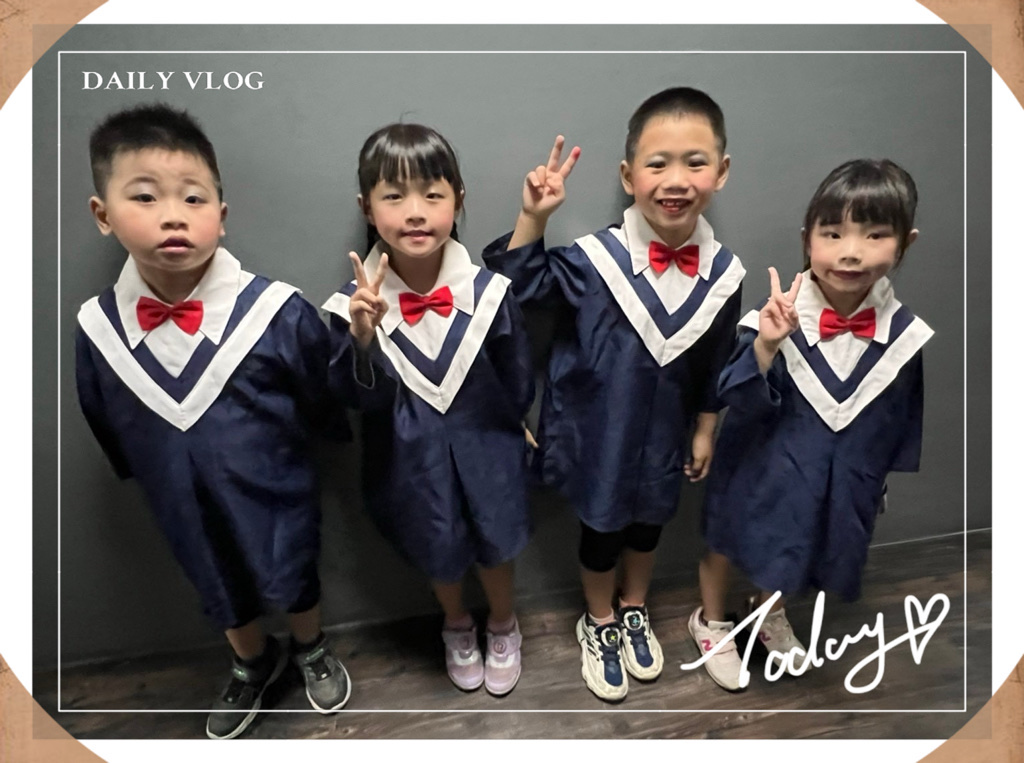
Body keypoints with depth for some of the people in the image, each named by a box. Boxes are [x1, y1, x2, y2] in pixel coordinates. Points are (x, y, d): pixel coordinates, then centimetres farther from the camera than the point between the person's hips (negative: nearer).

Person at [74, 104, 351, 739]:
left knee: (293, 580, 23)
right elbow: (107, 425, 4)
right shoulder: (97, 328, -14)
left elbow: (328, 400, -11)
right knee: (222, 595, 27)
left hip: (276, 497, -3)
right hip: (185, 509, 4)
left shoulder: (276, 311, -27)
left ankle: (312, 650, 56)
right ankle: (253, 666, 58)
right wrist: (141, 477, 16)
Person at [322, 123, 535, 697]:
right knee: (438, 555, 25)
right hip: (412, 461, 1)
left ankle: (504, 628, 56)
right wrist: (362, 341, -33)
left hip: (485, 453, 0)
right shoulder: (356, 303, -19)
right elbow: (360, 402, -16)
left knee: (495, 547, 22)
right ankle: (458, 628, 58)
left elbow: (519, 385, -7)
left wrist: (505, 439, 5)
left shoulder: (489, 291, -21)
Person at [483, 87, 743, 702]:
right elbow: (521, 284, -12)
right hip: (597, 431, -3)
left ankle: (634, 611, 53)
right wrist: (534, 217, -27)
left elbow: (715, 368, 0)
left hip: (664, 435, 3)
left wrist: (704, 431, 7)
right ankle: (599, 623, 46)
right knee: (601, 530, 17)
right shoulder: (597, 259, -22)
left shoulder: (723, 272, -12)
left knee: (648, 524, 24)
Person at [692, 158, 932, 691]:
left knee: (795, 550, 27)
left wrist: (886, 476, 12)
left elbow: (906, 417, 2)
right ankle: (711, 621, 49)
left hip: (843, 481, 4)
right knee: (728, 542, 20)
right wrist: (764, 349, -42)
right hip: (762, 470, -3)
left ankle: (771, 614, 59)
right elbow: (740, 404, -25)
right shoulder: (776, 319, -26)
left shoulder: (905, 333, -14)